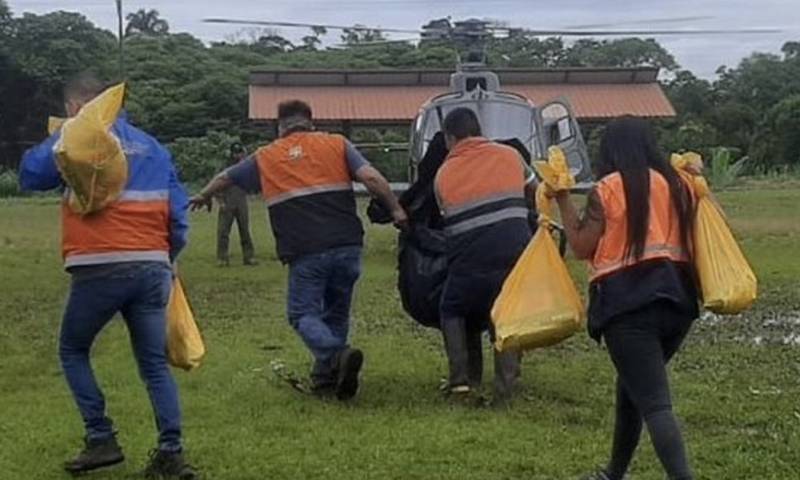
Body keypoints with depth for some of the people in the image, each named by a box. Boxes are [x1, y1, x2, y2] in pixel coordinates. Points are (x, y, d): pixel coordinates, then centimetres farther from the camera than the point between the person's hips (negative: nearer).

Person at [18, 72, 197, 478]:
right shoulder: (152, 147, 17)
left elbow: (29, 175, 4)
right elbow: (178, 213, 13)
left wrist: (57, 143, 19)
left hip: (101, 269, -4)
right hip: (152, 267, 4)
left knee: (73, 350, 17)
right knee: (154, 363, 10)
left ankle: (101, 440, 10)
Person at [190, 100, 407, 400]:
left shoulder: (265, 158, 17)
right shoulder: (337, 145, 13)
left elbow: (225, 178, 32)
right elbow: (371, 177, -2)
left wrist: (203, 197, 51)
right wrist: (397, 211, 5)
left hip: (305, 253, -2)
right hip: (347, 245, 2)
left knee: (303, 313, 6)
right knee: (336, 312, 17)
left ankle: (337, 355, -20)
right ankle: (325, 377, 18)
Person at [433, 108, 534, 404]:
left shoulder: (443, 175, 7)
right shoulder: (510, 156, 10)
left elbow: (446, 220, 11)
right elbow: (532, 195, 23)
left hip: (471, 259, -1)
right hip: (515, 251, 1)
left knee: (453, 312, 21)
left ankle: (462, 379, 11)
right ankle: (504, 390, 4)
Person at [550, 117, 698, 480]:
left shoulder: (608, 189, -3)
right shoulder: (674, 184, 12)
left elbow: (582, 247, -3)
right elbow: (688, 239, 20)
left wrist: (562, 199, 7)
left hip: (628, 303, -7)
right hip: (676, 298, 7)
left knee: (654, 401, -10)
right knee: (634, 384, 23)